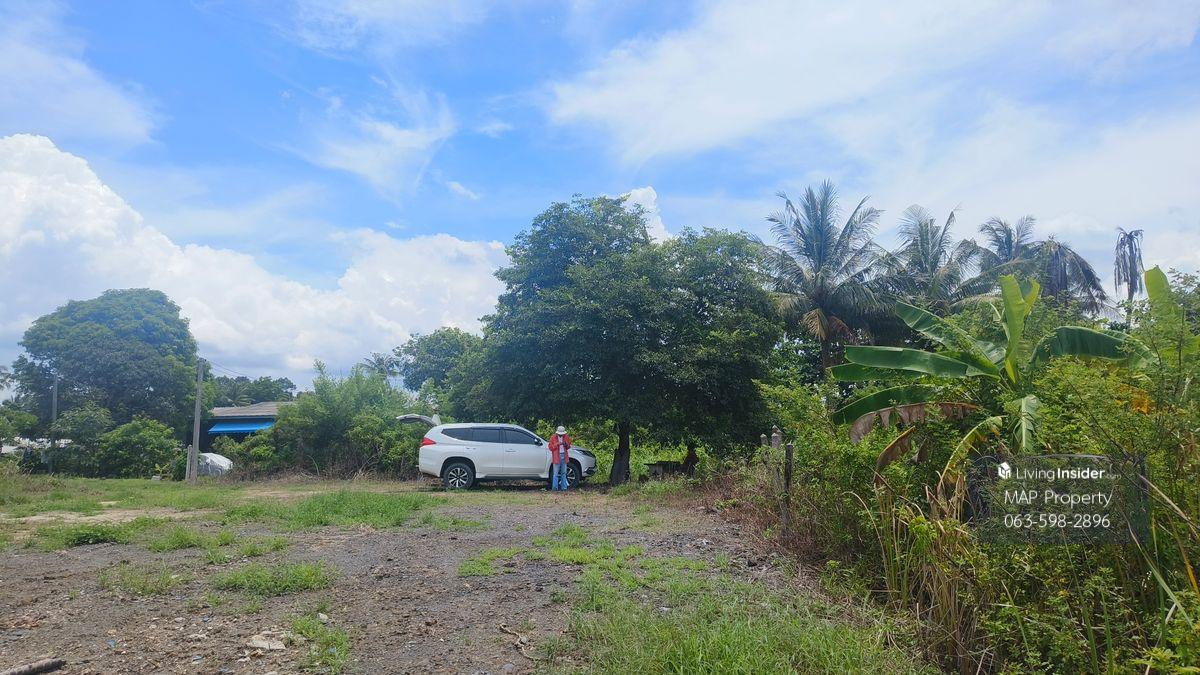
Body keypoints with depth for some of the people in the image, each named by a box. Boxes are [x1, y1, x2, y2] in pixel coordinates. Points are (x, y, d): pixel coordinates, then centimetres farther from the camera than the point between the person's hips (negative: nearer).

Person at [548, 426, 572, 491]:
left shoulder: (566, 437, 9)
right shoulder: (553, 438, -1)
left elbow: (568, 447, 16)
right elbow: (550, 447, -3)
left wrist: (566, 444, -8)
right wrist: (557, 444, -18)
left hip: (564, 456, 4)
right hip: (556, 457, -4)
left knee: (564, 473, 7)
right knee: (556, 473, -5)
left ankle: (564, 488, 12)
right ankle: (555, 488, -1)